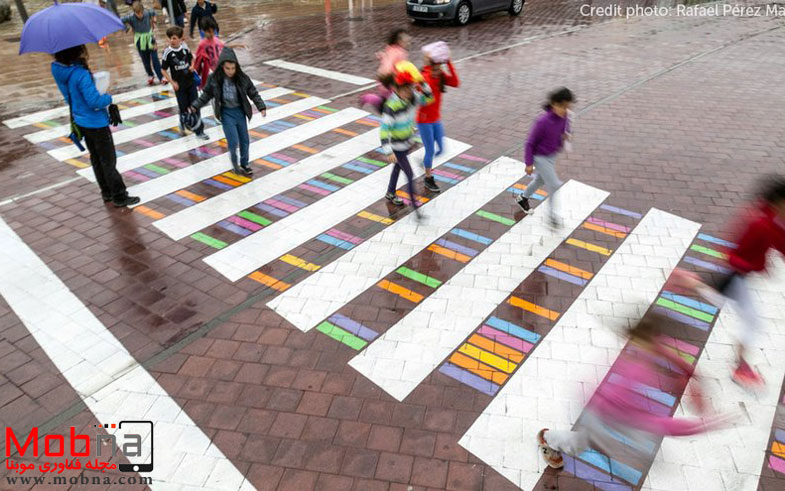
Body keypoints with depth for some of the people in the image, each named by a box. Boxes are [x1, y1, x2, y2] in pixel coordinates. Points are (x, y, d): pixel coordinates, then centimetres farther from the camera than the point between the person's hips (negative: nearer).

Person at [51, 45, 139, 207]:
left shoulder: (59, 71, 2)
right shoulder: (81, 74, -26)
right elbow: (94, 101, -27)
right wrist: (108, 98, -10)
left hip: (81, 122, 9)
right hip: (96, 123, -9)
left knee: (96, 158, 18)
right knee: (108, 161, 0)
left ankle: (107, 192, 28)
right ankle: (119, 197, 7)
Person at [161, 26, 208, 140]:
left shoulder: (185, 48, -4)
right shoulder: (168, 52, -11)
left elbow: (191, 58, 16)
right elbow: (164, 70, -5)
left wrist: (192, 66, -5)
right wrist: (172, 82, -13)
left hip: (190, 82, 2)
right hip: (179, 85, -2)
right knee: (183, 108, 6)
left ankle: (199, 131, 14)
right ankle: (183, 123, 33)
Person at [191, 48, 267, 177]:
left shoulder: (242, 78, -9)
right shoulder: (214, 79, -10)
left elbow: (253, 93, -1)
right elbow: (207, 94, 3)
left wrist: (261, 107, -10)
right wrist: (195, 105, -1)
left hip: (240, 111, 2)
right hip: (226, 113, -2)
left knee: (244, 140, 10)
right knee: (234, 141, -10)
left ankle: (244, 164, 30)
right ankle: (234, 162, 18)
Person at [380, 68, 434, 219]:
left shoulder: (410, 97, -9)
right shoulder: (391, 106, -29)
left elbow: (428, 98, 3)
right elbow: (384, 129, -29)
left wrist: (422, 84, -15)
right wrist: (389, 152, -35)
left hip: (407, 143, 8)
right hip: (396, 147, -8)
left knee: (398, 168, 24)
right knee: (410, 174, -6)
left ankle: (390, 194, 46)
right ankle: (414, 205, 6)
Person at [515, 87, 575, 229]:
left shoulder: (562, 117, -11)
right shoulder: (543, 121, -31)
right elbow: (530, 142, -22)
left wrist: (566, 134, -14)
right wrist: (529, 163, -17)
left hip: (552, 155, 8)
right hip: (541, 157, -8)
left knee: (541, 180, 26)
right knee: (555, 186, -5)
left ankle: (523, 198, 52)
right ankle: (553, 215, 13)